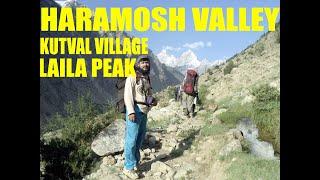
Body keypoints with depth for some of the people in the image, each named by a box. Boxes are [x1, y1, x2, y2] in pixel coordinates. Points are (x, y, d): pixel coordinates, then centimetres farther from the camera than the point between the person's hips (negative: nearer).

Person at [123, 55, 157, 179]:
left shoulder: (147, 79, 17)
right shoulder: (132, 77, -6)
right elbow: (128, 95, -14)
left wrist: (153, 100, 5)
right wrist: (131, 111, -23)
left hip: (144, 112, 8)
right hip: (135, 110, -8)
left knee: (140, 138, 14)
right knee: (131, 139, -7)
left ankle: (135, 163, 26)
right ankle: (129, 167, 1)